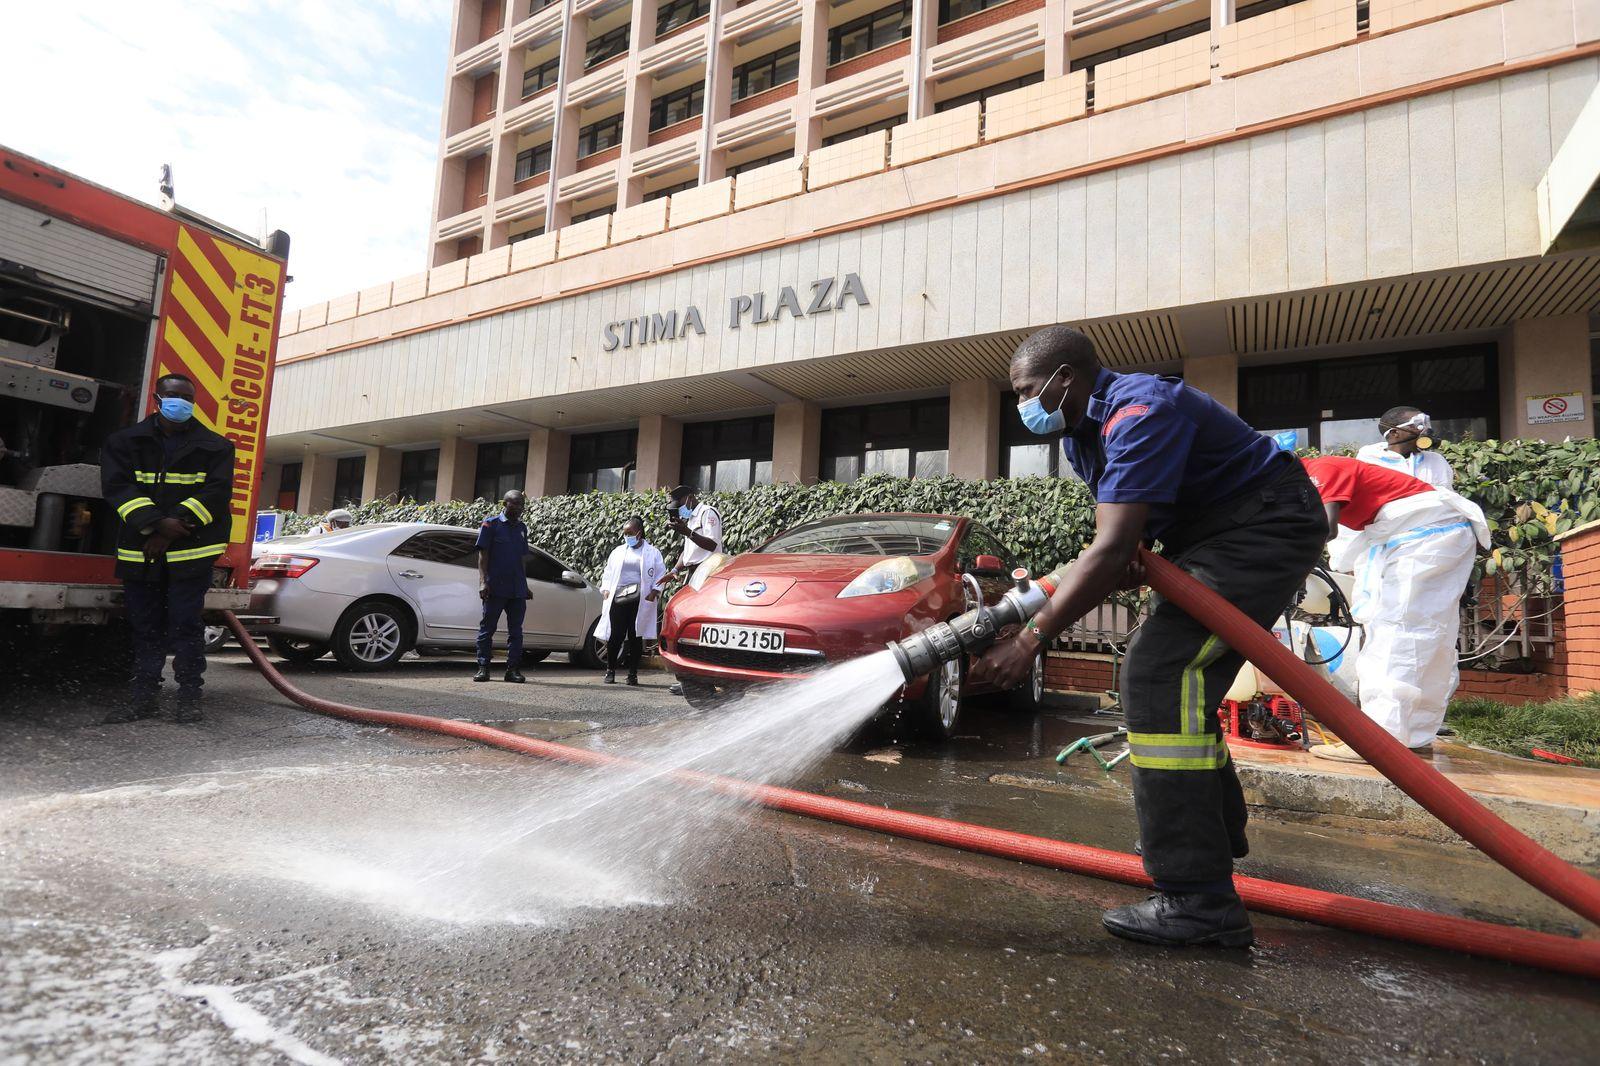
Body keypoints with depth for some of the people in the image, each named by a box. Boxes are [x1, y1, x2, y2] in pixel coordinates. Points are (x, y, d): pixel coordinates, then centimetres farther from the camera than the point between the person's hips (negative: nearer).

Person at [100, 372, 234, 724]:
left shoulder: (215, 447, 5)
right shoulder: (124, 442, 9)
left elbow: (216, 492, -6)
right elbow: (117, 486, -3)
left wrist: (174, 528, -14)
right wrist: (156, 523, -18)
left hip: (191, 552, -3)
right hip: (140, 550, 3)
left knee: (186, 624, -2)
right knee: (145, 625, 9)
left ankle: (190, 696, 6)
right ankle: (145, 696, 18)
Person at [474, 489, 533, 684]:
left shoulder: (521, 528, 15)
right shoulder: (490, 524, 0)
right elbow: (483, 555, -4)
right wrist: (483, 582, -13)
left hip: (518, 590, 5)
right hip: (495, 588, -5)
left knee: (516, 631, 5)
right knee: (487, 628, 2)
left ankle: (513, 669, 9)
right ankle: (483, 668, 9)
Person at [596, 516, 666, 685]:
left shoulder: (652, 552, 7)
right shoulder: (618, 551, 18)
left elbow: (660, 574, 4)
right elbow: (608, 571, 20)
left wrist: (654, 591, -7)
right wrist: (606, 589, 7)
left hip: (640, 600, -2)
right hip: (618, 599, 2)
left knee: (635, 637, 1)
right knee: (615, 636, -2)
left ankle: (633, 673, 10)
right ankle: (610, 671, 12)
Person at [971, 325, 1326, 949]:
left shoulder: (1139, 412, -26)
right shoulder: (1084, 433, 6)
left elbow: (1112, 551, -34)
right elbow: (1118, 541, 12)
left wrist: (1031, 640, -35)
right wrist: (1127, 562, -11)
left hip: (1268, 525, -10)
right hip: (1210, 536, 10)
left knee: (1162, 670, -23)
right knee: (1179, 679, 16)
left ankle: (1200, 900, -21)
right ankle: (1217, 837, 37)